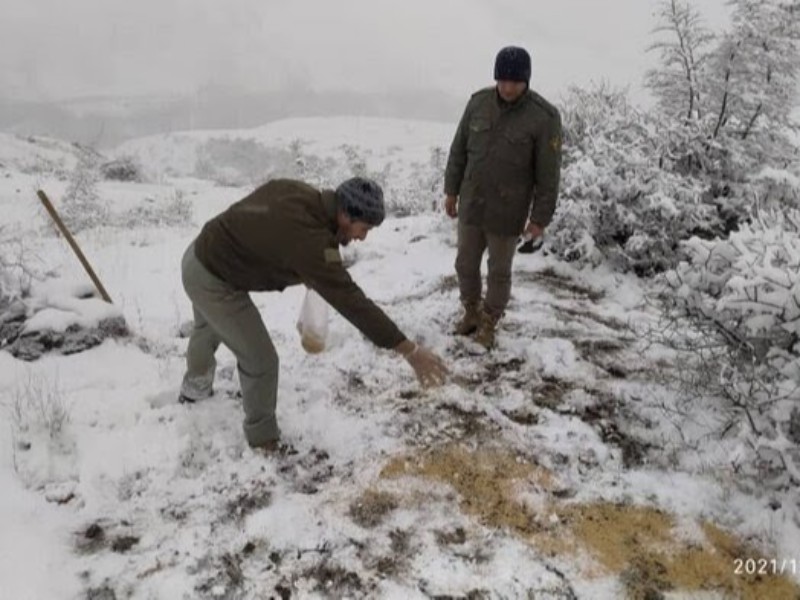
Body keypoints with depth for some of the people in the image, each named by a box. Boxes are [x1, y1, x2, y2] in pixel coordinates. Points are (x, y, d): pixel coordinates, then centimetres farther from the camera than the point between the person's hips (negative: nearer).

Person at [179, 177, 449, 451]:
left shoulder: (298, 193, -9)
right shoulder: (308, 238, -34)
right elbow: (349, 300, -37)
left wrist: (306, 275, 1)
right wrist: (409, 349, -37)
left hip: (200, 256, 10)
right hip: (213, 280, -9)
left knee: (208, 331, 34)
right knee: (261, 361, 1)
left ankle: (195, 390, 63)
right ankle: (262, 437, 23)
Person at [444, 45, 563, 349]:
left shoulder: (544, 116, -16)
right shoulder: (479, 102, -5)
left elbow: (548, 174, -12)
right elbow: (459, 150, 6)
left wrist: (540, 217, -10)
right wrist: (451, 190, 9)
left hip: (507, 213, -3)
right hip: (471, 206, 4)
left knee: (499, 272, 11)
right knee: (465, 264, 15)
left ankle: (489, 323, 31)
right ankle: (471, 313, 38)